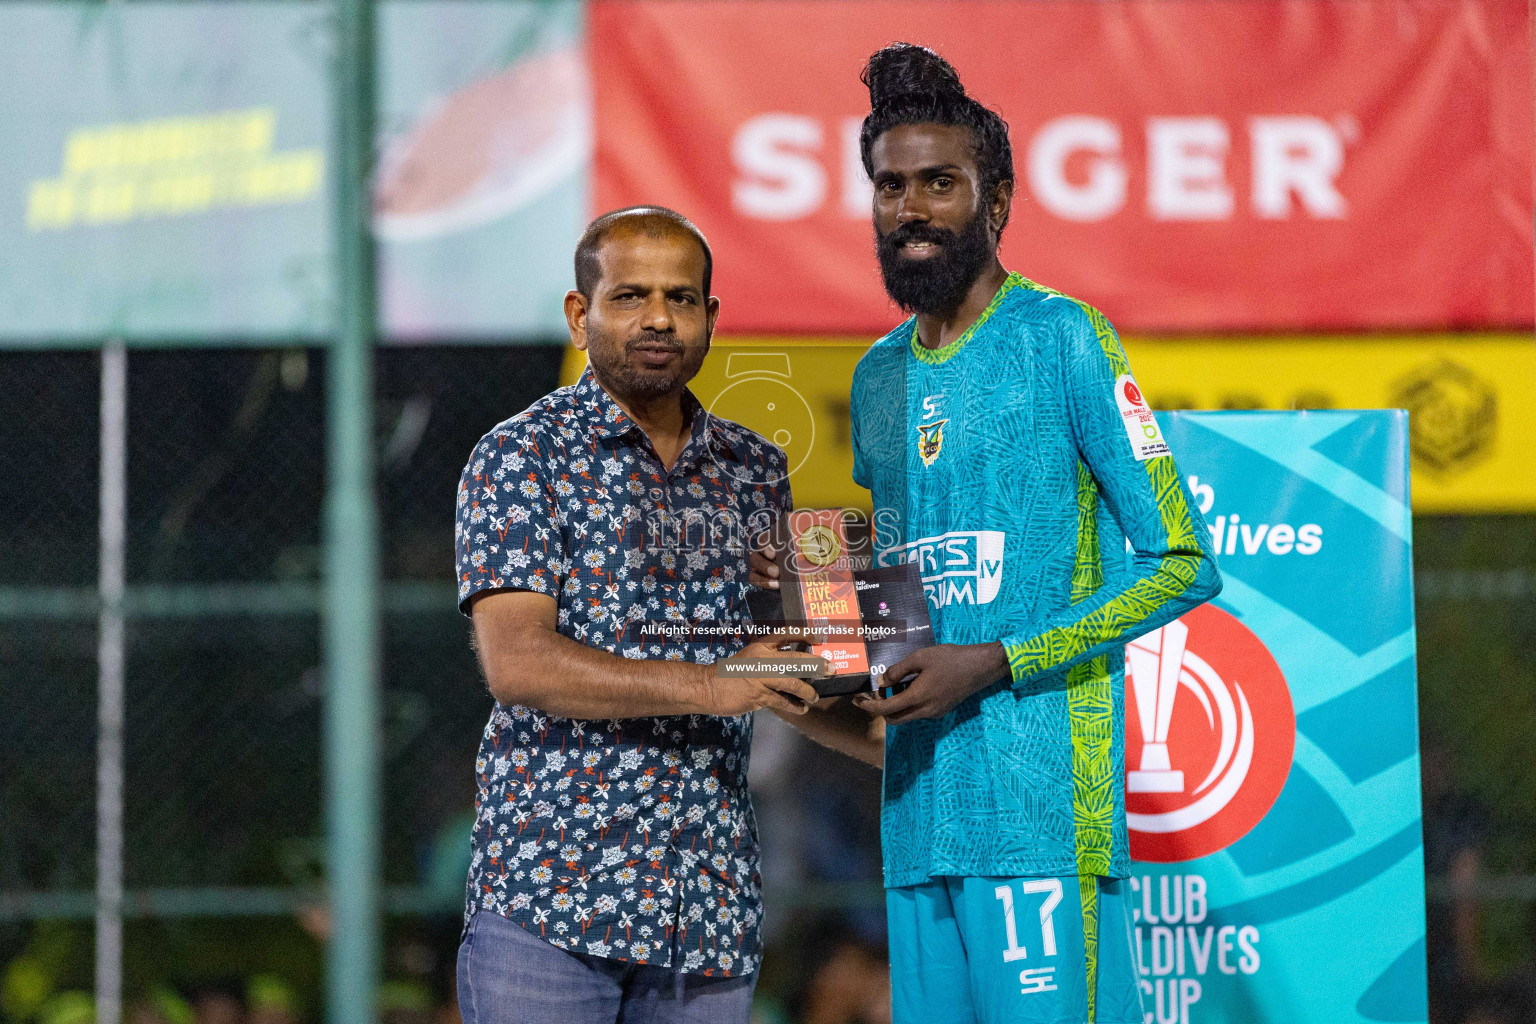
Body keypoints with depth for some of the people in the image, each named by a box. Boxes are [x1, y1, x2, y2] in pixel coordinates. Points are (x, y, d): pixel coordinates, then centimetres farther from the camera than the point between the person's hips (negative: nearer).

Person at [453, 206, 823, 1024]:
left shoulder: (755, 471, 15)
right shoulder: (520, 458, -1)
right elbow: (516, 663, -14)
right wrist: (706, 686, -20)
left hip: (711, 906, 5)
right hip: (550, 891, -5)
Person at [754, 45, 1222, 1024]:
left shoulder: (1065, 340, -3)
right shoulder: (879, 377, 19)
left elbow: (1181, 564, -7)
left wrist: (994, 664, -13)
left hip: (1043, 795, -7)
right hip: (920, 808, 7)